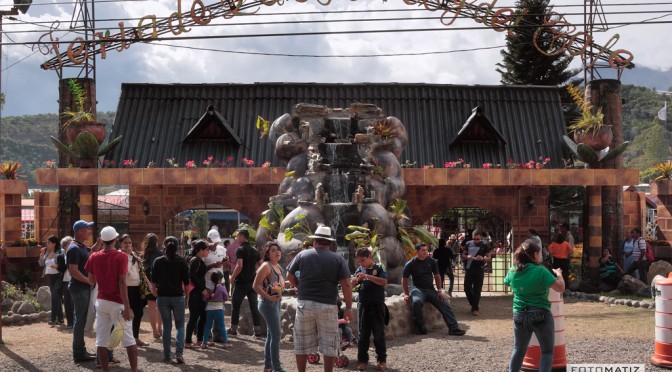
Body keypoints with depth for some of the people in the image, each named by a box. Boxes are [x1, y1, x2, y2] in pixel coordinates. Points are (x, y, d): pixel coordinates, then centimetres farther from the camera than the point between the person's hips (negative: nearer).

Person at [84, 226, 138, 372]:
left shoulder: (94, 257, 2)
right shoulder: (121, 257, -12)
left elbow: (91, 281, 9)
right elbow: (122, 282, -16)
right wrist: (127, 307, -15)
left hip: (101, 301, 4)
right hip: (117, 303, -4)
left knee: (101, 339, 5)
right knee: (128, 338, 3)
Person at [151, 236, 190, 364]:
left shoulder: (158, 261, -3)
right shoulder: (181, 262, -5)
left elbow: (153, 281, 1)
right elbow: (186, 282, -1)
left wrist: (155, 292, 17)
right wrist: (185, 292, 15)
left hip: (162, 297, 1)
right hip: (177, 296, -1)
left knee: (166, 326, 11)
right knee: (180, 325, 10)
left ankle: (167, 356, 11)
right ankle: (179, 352, -9)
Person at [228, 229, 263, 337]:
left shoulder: (240, 249, -10)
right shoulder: (254, 250, 11)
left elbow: (239, 266, -22)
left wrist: (232, 278, -11)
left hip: (241, 282, -6)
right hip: (253, 282, 6)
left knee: (235, 305, 6)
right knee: (254, 306, 5)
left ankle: (233, 329, 8)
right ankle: (257, 330, 1)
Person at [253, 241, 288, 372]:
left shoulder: (278, 266, 10)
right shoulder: (266, 266, -16)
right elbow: (255, 285, -20)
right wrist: (269, 297, -22)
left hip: (276, 302, 9)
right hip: (269, 303, -9)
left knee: (271, 335, 14)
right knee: (276, 334, -8)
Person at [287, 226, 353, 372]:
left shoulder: (302, 255, 4)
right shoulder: (338, 259, 0)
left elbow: (290, 275, 10)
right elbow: (346, 284, -7)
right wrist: (348, 307, -3)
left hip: (305, 304, 2)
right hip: (327, 306, -1)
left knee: (302, 342, 12)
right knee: (329, 344, 8)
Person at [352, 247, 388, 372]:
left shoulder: (379, 268, -3)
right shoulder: (359, 270, 9)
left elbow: (384, 282, -18)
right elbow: (351, 285, 9)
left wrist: (367, 276, -25)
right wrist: (355, 279, -14)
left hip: (377, 305, -4)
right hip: (363, 305, 4)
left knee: (379, 334, 1)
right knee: (363, 334, 6)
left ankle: (382, 360, 9)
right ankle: (362, 360, 11)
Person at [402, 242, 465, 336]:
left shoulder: (431, 262, 6)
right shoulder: (410, 264, -3)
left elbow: (437, 276, 14)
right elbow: (404, 279, 4)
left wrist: (440, 291, 4)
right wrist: (406, 294, -4)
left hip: (431, 290, 4)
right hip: (418, 289, -4)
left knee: (445, 305, -13)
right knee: (416, 302, -37)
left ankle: (453, 328, -12)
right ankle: (421, 327, -20)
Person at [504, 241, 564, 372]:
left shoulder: (513, 271, 0)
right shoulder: (541, 271, -15)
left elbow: (507, 283, 22)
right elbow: (560, 288, -15)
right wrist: (559, 274, 2)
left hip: (519, 315, 5)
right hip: (540, 315, -5)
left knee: (519, 350, 19)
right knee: (547, 351, 7)